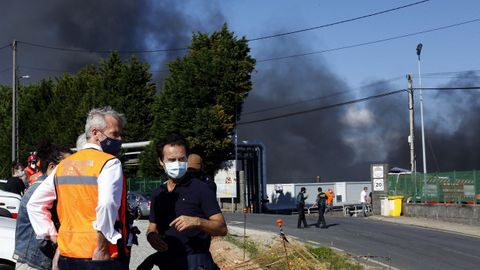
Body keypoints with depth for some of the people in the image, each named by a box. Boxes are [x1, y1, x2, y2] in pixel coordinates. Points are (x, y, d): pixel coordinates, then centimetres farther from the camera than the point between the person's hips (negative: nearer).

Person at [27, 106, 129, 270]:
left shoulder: (63, 165, 12)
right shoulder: (110, 163, -9)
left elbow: (34, 204, 15)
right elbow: (107, 204, -26)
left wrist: (53, 236, 14)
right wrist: (102, 247, -17)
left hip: (67, 257, 6)